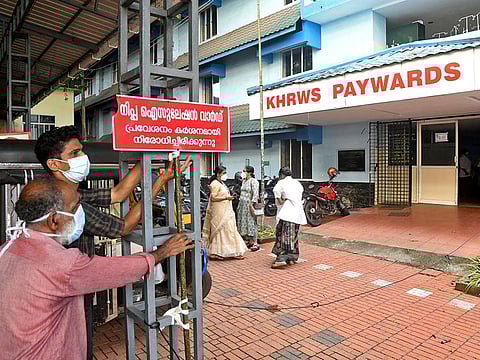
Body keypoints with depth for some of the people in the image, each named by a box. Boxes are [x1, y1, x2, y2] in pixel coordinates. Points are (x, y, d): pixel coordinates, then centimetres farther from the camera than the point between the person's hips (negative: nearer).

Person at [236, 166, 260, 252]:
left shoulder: (253, 181, -10)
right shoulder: (244, 181, 16)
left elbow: (255, 194, -17)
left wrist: (252, 204, -24)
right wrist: (239, 204, 17)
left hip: (249, 204, -9)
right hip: (242, 204, 9)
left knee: (251, 223, -8)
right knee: (244, 223, 9)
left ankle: (255, 243, -4)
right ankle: (250, 242, 17)